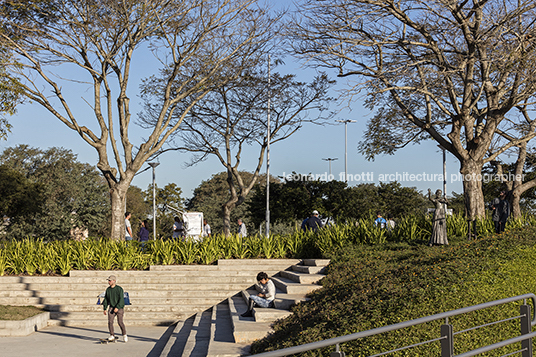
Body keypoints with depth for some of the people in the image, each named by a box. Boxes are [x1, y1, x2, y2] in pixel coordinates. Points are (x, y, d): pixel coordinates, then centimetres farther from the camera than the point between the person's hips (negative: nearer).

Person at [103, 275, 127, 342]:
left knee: (120, 322, -9)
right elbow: (106, 299, 12)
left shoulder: (119, 289, -11)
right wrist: (105, 309, 6)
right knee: (110, 322, -9)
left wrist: (117, 307, -25)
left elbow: (121, 299, -16)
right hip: (111, 308, 5)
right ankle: (112, 336, 0)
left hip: (119, 308, -4)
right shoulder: (108, 289, 6)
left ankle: (124, 335, 8)